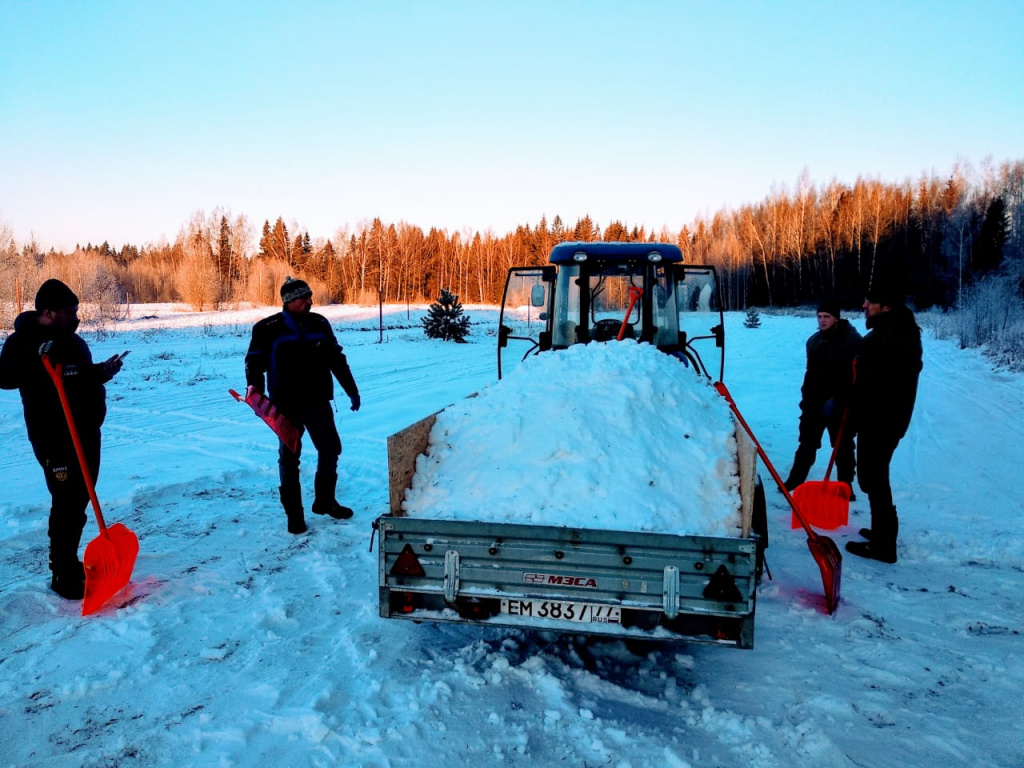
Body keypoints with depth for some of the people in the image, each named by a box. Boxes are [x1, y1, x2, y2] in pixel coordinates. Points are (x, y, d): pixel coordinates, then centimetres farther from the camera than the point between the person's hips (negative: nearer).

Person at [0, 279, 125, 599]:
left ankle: (70, 562, 30)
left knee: (80, 502, 15)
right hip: (54, 438, -8)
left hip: (86, 433, 8)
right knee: (66, 504, -6)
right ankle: (62, 575, 5)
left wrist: (102, 372, 9)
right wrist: (38, 356, -38)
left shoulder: (73, 341, 12)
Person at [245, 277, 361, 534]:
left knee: (331, 449, 10)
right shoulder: (268, 329, -8)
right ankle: (294, 514, 18)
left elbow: (337, 360, 10)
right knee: (289, 458, 6)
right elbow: (254, 361, -2)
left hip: (318, 402, 4)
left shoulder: (320, 324, 3)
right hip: (287, 406, -4)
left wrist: (352, 390, 11)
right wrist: (255, 388, -19)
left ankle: (325, 501, 30)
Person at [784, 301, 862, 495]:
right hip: (815, 401, 5)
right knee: (807, 442, 12)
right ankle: (795, 479, 22)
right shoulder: (814, 340, 7)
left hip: (842, 404, -5)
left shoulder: (852, 340, -11)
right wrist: (806, 398, 13)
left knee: (843, 446, 6)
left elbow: (858, 373, -16)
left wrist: (839, 399, -21)